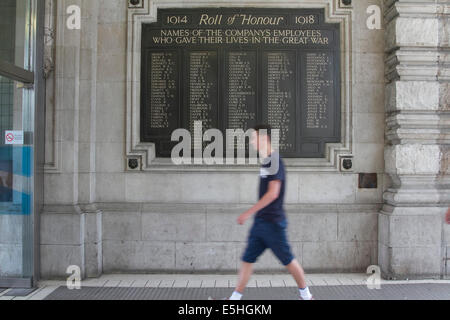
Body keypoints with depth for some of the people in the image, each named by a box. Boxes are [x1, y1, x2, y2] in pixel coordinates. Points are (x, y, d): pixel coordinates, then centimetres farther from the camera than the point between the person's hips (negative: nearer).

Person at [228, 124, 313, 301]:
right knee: (247, 259, 7)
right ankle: (235, 297, 12)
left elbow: (272, 194, -22)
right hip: (260, 222, 9)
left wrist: (249, 212, -21)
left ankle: (306, 295, 22)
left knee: (288, 260, 5)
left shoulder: (275, 161, -15)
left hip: (272, 222, -9)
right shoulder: (266, 162, 12)